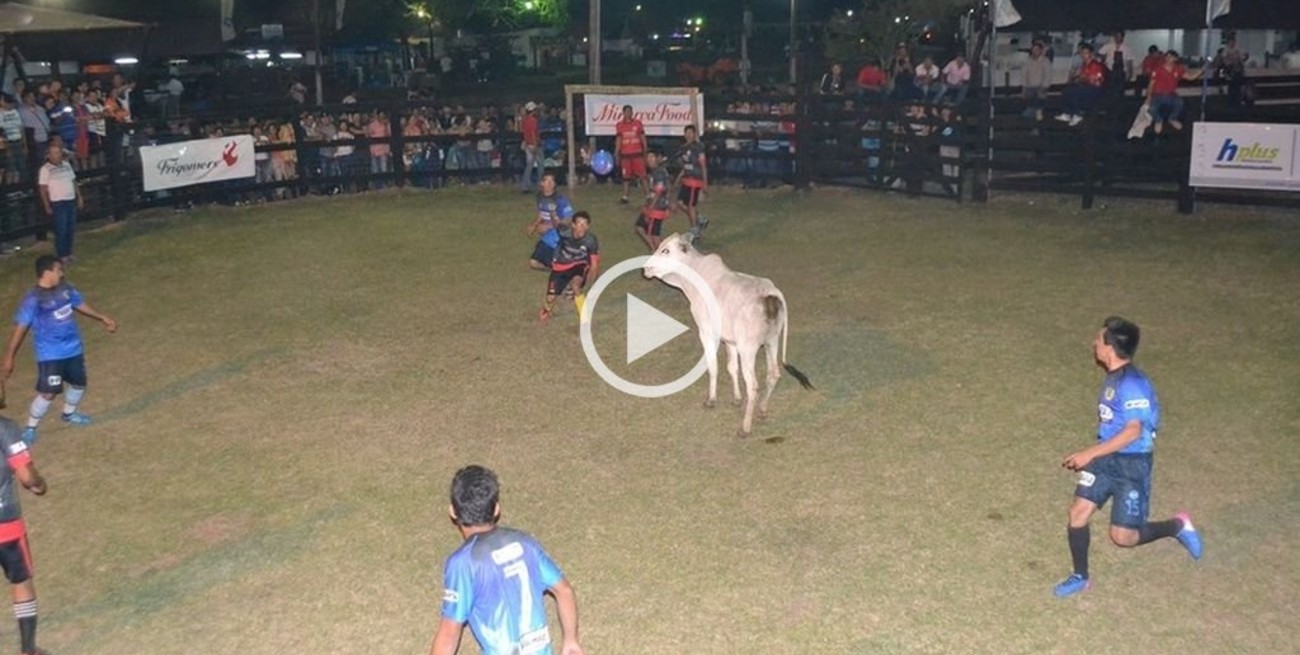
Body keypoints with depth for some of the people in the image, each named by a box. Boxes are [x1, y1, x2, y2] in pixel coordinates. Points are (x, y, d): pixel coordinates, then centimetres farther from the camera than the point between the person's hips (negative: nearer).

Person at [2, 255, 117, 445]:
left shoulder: (65, 289, 0)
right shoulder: (33, 300, -20)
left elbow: (80, 304, 18)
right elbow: (20, 328, -20)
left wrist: (103, 318, 25)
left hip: (73, 349, 7)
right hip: (50, 355, -7)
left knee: (79, 384, 20)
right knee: (48, 393, -11)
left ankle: (69, 413, 47)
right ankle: (30, 428, 8)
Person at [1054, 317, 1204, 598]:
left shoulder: (1132, 384, -23)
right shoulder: (1113, 377, 6)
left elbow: (1133, 431, -27)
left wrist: (1090, 454, -26)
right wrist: (1093, 455, 23)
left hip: (1132, 464, -8)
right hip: (1106, 458, 8)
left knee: (1123, 536, -2)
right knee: (1078, 512, -2)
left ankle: (1178, 525, 24)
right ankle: (1080, 577, 13)